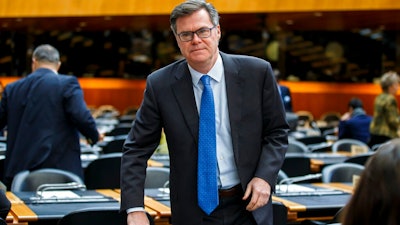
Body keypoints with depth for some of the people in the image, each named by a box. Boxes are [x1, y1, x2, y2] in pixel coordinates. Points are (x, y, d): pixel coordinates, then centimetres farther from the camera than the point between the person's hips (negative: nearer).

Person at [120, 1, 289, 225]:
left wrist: (265, 177, -13)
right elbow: (136, 149, -5)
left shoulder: (257, 72, -7)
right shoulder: (160, 85, -8)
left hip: (248, 205, 0)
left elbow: (277, 131, 2)